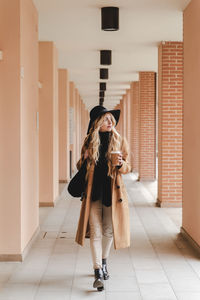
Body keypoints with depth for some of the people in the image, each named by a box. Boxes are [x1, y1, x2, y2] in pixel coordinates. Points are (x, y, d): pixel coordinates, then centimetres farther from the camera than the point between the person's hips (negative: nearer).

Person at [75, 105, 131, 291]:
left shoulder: (119, 141, 2)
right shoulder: (89, 141, 4)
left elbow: (127, 168, 5)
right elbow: (82, 166, 16)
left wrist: (120, 164, -18)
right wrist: (83, 160, -7)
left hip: (112, 191, 0)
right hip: (94, 192, 0)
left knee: (109, 230, 9)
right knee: (95, 232, -6)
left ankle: (103, 263, 33)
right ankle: (98, 272, -4)